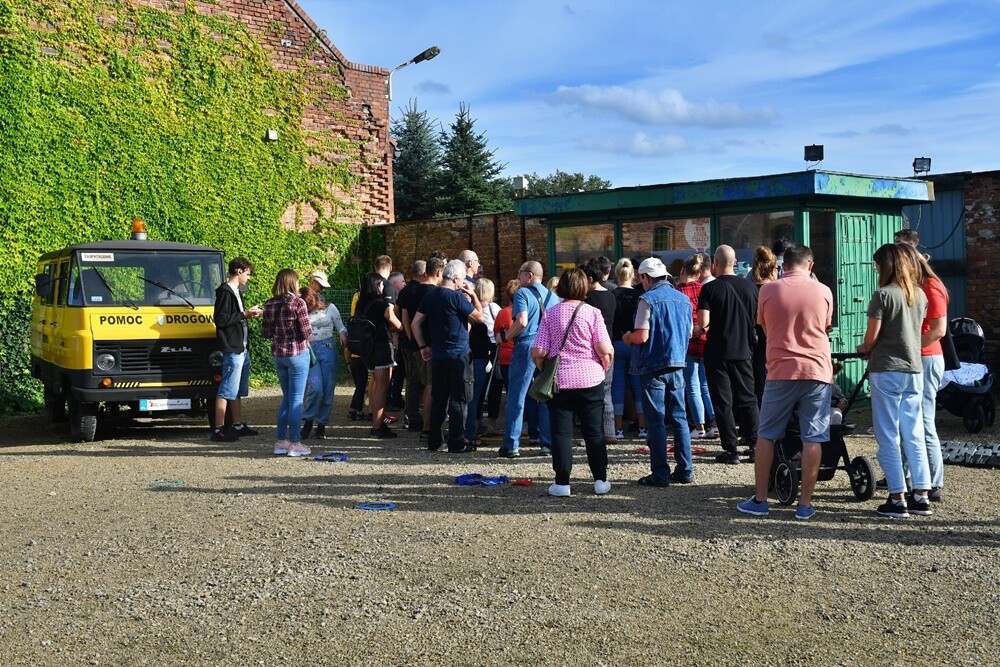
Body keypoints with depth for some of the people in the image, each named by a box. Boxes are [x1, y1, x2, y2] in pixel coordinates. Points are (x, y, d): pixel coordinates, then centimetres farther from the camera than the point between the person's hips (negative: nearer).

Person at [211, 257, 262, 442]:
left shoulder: (235, 291, 19)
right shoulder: (225, 292, -13)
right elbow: (220, 319, -21)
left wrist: (248, 314, 9)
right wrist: (244, 314, -16)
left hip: (242, 348, 11)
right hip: (232, 348, -11)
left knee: (238, 390, 16)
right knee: (228, 390, -9)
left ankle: (238, 426, 24)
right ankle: (218, 430, -7)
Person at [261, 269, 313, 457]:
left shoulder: (269, 305, 2)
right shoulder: (298, 303, -14)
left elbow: (266, 332, 8)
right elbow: (306, 332, -14)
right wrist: (308, 327, 7)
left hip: (277, 354, 6)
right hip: (297, 353, -6)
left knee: (286, 397, 16)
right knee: (296, 399, 0)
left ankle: (281, 441, 17)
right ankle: (295, 443, 3)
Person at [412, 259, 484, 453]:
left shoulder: (430, 297, 7)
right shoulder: (457, 297, -13)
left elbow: (415, 323, 9)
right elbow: (479, 318, -6)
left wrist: (423, 346, 14)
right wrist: (473, 296, 4)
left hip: (437, 355, 7)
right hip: (459, 355, -7)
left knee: (438, 398, 12)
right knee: (459, 399, 0)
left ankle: (434, 441, 16)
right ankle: (456, 443, 0)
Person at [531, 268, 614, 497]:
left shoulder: (550, 314, -1)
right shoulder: (592, 313, -4)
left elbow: (538, 352, -4)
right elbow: (605, 350, -10)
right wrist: (604, 367, 8)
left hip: (559, 381, 0)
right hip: (590, 379, 0)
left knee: (561, 432, 5)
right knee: (594, 432, 9)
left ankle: (562, 483, 4)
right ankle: (600, 480, 13)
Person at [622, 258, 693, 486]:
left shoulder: (648, 299, -12)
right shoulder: (684, 299, 10)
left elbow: (641, 336, -17)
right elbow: (689, 333, 16)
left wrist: (627, 338, 3)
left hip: (653, 366, -6)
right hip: (677, 364, 6)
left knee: (656, 422, -2)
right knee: (679, 418, 12)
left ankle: (660, 474, 0)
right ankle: (685, 471, 13)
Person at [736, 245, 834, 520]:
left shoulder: (768, 289, -1)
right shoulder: (823, 291, 0)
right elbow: (827, 328, 14)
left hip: (781, 371, 0)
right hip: (817, 370, 0)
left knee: (766, 435, 11)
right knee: (812, 438, 3)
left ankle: (759, 500, 14)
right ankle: (805, 504, 4)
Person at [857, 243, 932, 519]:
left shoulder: (883, 295, -11)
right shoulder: (920, 294, 9)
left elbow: (872, 336, -12)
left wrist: (863, 349, 10)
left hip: (887, 371, -6)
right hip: (914, 370, 6)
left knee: (888, 436, 0)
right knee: (914, 434, 10)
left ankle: (897, 499, 0)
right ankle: (921, 496, 11)